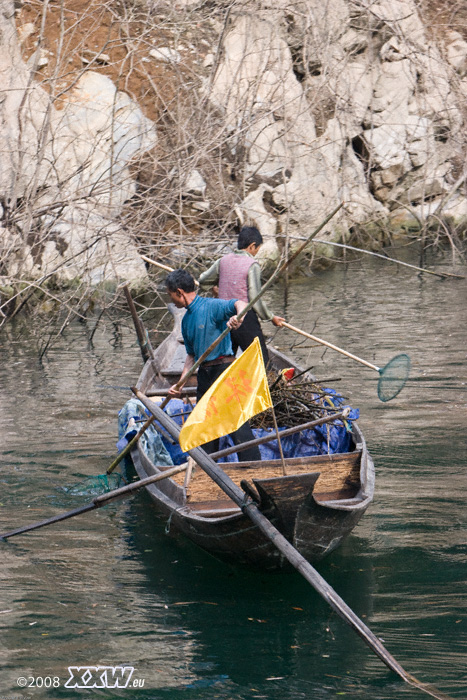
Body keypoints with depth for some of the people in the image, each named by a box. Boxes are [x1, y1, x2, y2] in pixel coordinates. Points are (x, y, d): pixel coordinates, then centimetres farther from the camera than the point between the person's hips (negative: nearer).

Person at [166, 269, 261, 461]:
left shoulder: (211, 306, -9)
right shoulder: (186, 320, 17)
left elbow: (240, 304, -25)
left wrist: (238, 317, -48)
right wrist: (179, 383, 11)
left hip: (224, 370, -9)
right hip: (204, 374, 9)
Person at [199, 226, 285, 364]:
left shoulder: (223, 261, 6)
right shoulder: (252, 265, -11)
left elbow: (202, 280, 17)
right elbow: (255, 300, -14)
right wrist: (271, 317, 0)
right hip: (245, 318, -6)